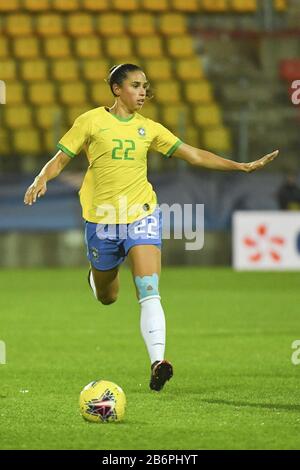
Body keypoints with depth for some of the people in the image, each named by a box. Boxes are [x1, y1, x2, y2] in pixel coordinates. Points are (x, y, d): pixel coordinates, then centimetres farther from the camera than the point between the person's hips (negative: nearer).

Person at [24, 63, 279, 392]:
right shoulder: (91, 121, 0)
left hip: (141, 216, 1)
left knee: (149, 294, -18)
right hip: (102, 220, -1)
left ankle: (157, 362, -26)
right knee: (106, 298, 15)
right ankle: (98, 275, 53)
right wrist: (41, 180, -19)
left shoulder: (148, 128, 8)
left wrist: (242, 167, 3)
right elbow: (60, 159, 2)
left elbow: (194, 155, 9)